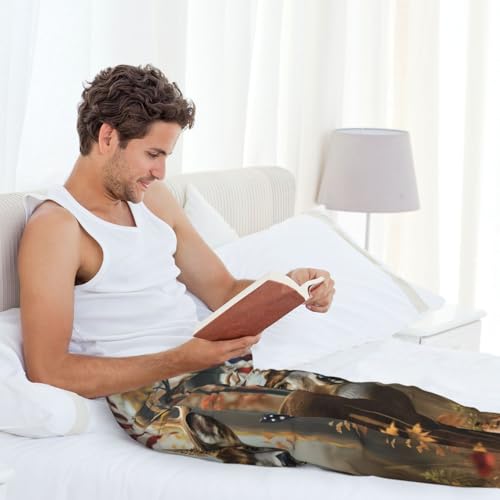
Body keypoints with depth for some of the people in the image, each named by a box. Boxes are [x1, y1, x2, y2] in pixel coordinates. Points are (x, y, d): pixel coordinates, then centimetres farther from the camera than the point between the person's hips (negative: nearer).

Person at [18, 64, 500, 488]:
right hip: (153, 398, -8)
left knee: (376, 402, -10)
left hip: (212, 371, 8)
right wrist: (180, 360, -23)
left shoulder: (153, 200, 15)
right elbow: (48, 371, -17)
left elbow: (224, 290, 20)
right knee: (331, 423, -24)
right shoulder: (55, 226, -10)